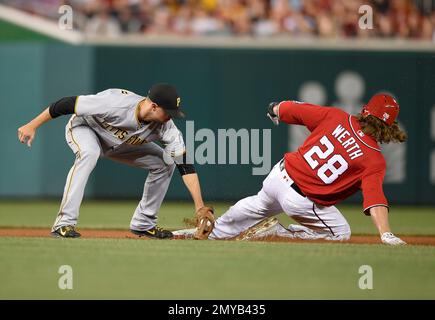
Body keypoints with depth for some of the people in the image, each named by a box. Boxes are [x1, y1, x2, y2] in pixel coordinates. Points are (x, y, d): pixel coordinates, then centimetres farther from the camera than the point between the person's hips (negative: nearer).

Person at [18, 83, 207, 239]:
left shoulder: (166, 127, -27)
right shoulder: (114, 102, -41)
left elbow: (186, 165, -26)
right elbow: (67, 104, -32)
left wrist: (199, 207, -32)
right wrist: (32, 126, -26)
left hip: (119, 145, 5)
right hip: (83, 127, -5)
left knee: (165, 163, -7)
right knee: (89, 153, -39)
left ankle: (143, 224, 7)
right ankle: (64, 224, -36)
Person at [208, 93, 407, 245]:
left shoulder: (335, 117, -6)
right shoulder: (375, 160, -18)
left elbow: (294, 110, 4)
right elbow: (375, 199, -30)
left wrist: (276, 109, 26)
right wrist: (386, 235, -36)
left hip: (279, 175, 6)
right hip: (300, 199, -6)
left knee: (259, 205, 36)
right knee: (341, 232, 16)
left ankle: (215, 233, 56)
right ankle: (279, 233, 5)